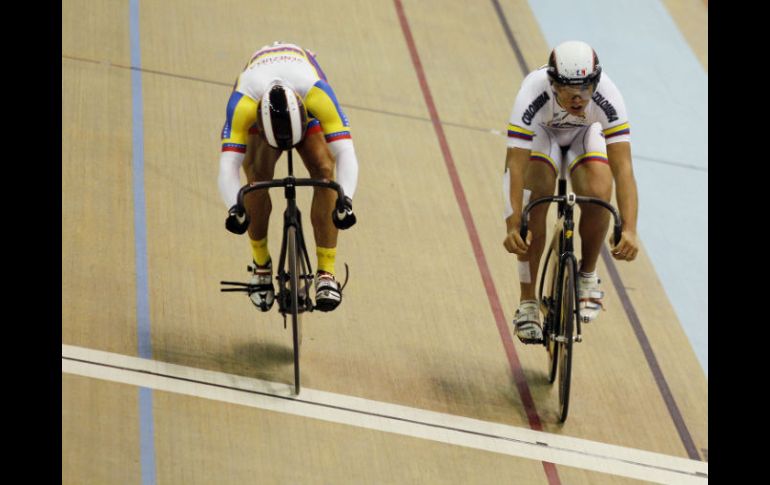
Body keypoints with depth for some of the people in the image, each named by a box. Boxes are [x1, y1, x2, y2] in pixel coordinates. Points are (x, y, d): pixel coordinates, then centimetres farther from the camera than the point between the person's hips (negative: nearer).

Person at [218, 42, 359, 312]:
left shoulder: (317, 94, -44)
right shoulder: (242, 104, -43)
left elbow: (345, 152, -47)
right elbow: (228, 164, -47)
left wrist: (345, 199, -63)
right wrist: (234, 207, -65)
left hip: (307, 110, 0)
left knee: (324, 169, -26)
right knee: (257, 172, -27)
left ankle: (326, 273, -23)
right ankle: (261, 265, -5)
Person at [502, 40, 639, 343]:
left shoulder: (607, 97, -38)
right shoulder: (532, 95, -40)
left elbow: (623, 168, -41)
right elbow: (516, 166, -41)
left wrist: (629, 229, -52)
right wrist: (513, 227, -51)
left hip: (587, 135, 1)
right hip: (541, 134, -1)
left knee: (598, 194, -27)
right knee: (536, 200, -24)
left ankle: (588, 276, 0)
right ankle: (527, 304, -11)